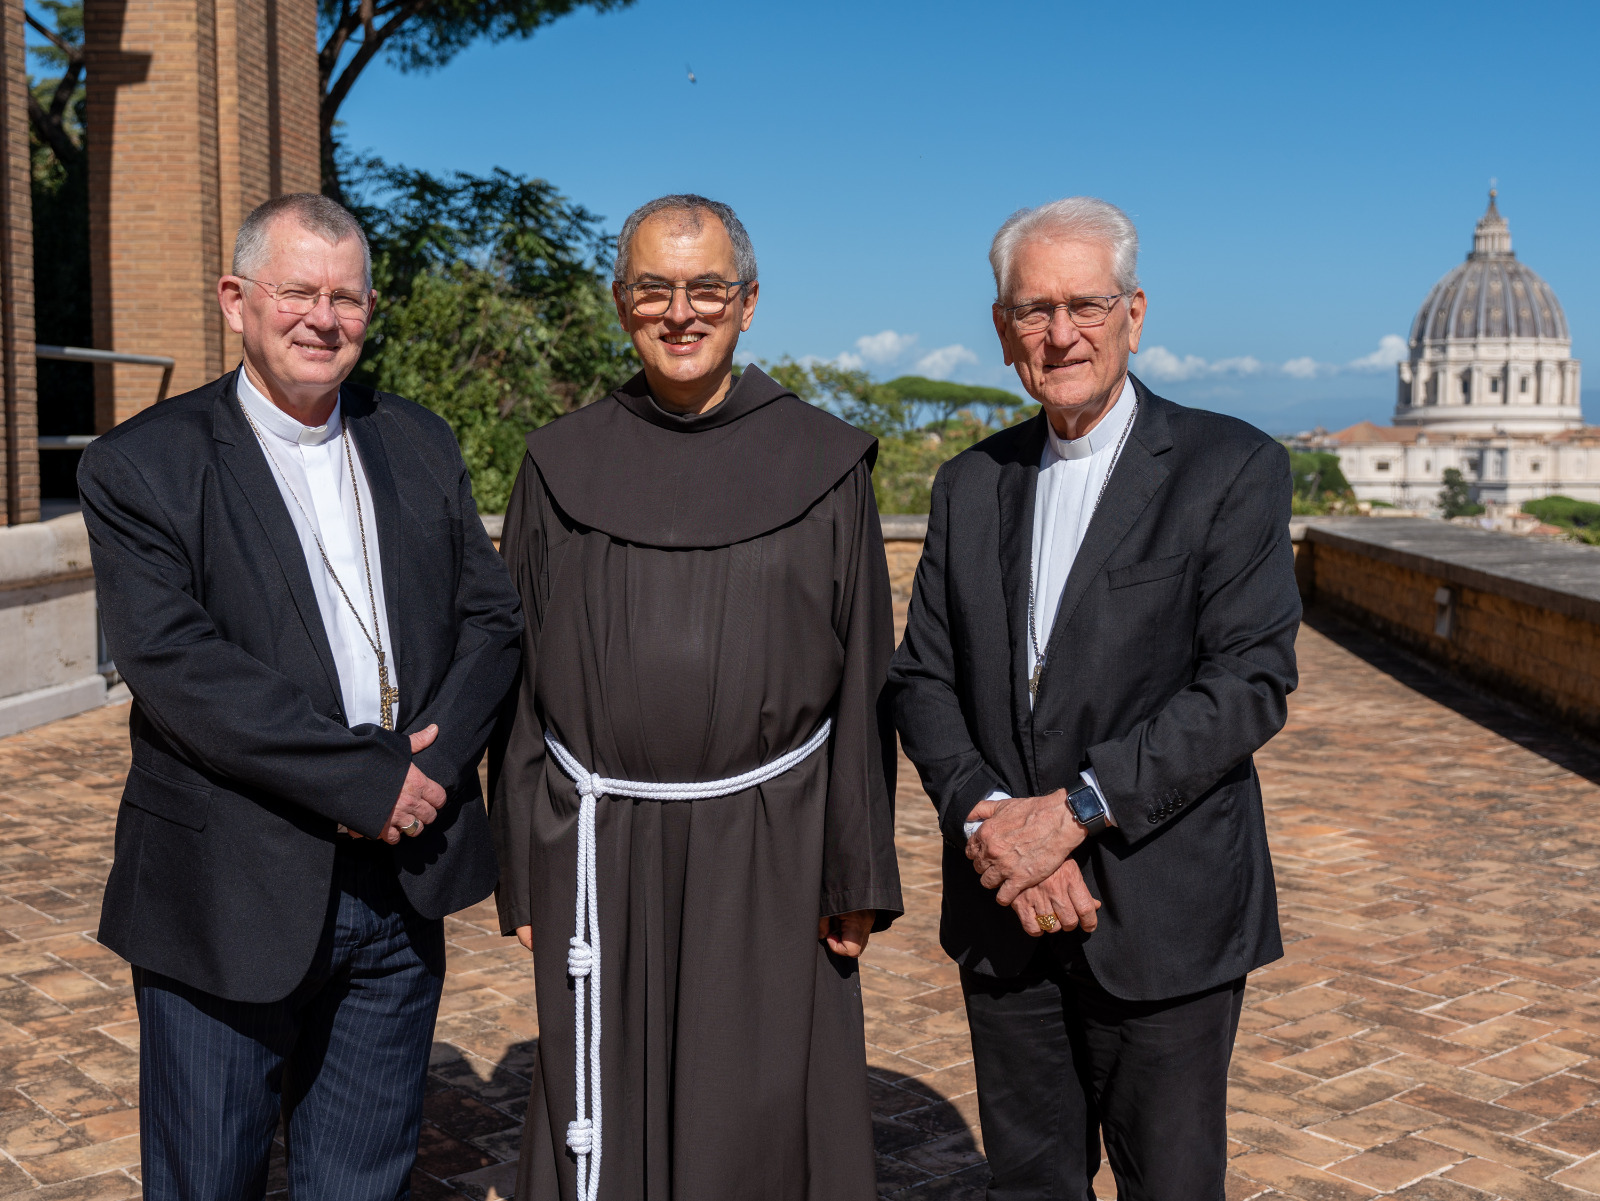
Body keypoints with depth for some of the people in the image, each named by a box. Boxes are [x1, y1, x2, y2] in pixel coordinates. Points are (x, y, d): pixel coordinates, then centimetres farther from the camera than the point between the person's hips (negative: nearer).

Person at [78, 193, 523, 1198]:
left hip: (402, 890, 4)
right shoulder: (140, 467, -7)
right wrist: (364, 776, -19)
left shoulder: (421, 446, 9)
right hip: (229, 904, -4)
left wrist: (433, 758, -11)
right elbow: (175, 665, -17)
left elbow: (494, 616, 7)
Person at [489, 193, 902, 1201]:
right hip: (602, 857, 1)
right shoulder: (563, 467, 4)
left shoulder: (822, 464, 0)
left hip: (769, 853, -1)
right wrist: (523, 875, 4)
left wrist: (859, 872, -2)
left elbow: (863, 681, 1)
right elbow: (521, 681, 6)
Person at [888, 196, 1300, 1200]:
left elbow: (1249, 684, -15)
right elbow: (923, 679, 5)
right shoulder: (972, 485, 9)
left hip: (1162, 919, -4)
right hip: (1005, 914, 4)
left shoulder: (1232, 468, -6)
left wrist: (1074, 809, -20)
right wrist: (987, 818, -13)